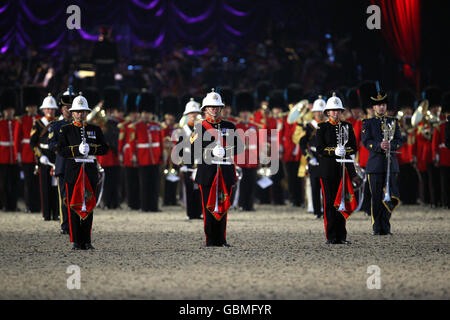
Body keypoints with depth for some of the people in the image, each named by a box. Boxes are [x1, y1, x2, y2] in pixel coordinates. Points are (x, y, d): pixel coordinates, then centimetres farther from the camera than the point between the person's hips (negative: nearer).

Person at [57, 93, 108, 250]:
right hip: (73, 172, -2)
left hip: (90, 172, 2)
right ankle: (76, 241, 1)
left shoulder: (95, 130, 11)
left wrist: (90, 149, -14)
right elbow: (61, 150, -5)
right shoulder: (66, 130, 6)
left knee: (88, 206, 2)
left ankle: (87, 241, 8)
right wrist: (77, 150, -19)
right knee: (74, 206, -3)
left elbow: (104, 148, 3)